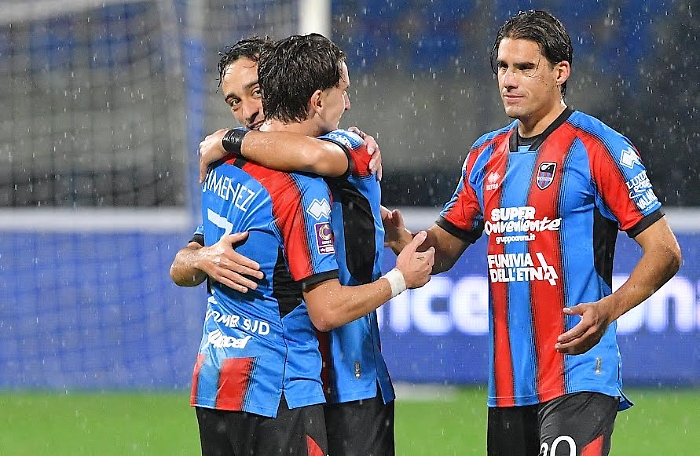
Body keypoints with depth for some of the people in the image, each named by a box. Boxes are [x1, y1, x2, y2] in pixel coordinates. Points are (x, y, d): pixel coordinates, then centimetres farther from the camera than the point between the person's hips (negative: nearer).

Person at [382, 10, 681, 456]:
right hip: (507, 384, 7)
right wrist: (404, 240, -2)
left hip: (579, 380, -7)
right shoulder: (486, 156, 15)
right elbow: (445, 248, 22)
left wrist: (609, 309, -24)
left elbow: (665, 251, -8)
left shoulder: (597, 147, -5)